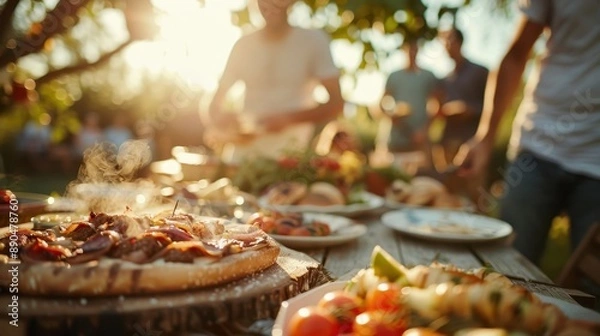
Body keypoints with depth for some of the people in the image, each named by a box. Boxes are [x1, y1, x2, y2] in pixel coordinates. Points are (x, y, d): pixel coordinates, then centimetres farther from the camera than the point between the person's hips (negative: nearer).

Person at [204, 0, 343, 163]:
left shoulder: (314, 40, -2)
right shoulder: (243, 45, 7)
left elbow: (336, 104, -5)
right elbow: (216, 103, 11)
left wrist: (289, 118, -19)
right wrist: (219, 120, -12)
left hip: (290, 153, -3)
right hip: (244, 152, 3)